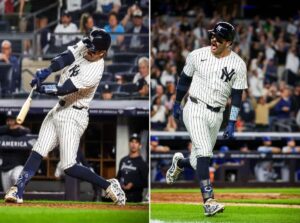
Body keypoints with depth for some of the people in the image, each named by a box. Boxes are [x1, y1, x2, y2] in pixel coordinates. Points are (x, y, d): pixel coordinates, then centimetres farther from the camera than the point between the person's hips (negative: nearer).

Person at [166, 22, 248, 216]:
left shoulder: (238, 65, -4)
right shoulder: (197, 55, -3)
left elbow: (237, 96, -2)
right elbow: (185, 79, 11)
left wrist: (232, 124, -8)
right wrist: (177, 104, 17)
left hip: (216, 115, 2)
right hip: (195, 109, -2)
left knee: (199, 161, 9)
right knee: (204, 153, -19)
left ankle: (179, 163, 46)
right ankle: (208, 201, -22)